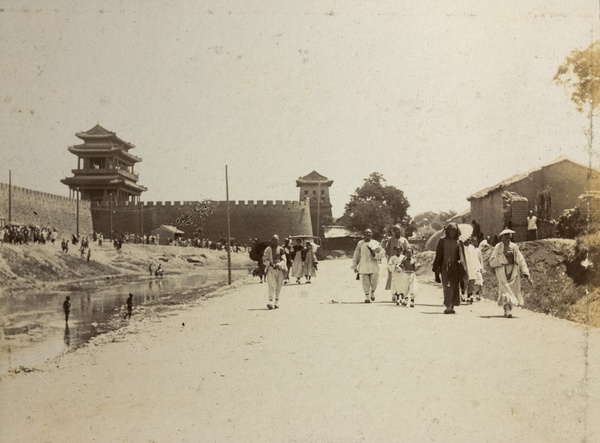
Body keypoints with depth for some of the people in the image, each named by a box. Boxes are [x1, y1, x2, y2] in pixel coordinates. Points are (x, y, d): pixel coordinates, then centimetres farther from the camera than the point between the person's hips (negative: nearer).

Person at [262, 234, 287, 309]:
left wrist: (278, 264, -17)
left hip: (280, 269, 2)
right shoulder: (268, 249, 7)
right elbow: (264, 259, 3)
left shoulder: (281, 249, 8)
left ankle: (277, 301, 18)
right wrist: (270, 264, -15)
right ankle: (270, 301, -20)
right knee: (271, 285, -13)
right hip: (270, 269, -1)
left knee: (278, 286, 5)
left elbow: (283, 260, 2)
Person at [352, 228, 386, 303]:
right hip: (363, 266, 0)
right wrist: (354, 266, 11)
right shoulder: (360, 243, 8)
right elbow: (356, 256, 12)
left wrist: (375, 255, -14)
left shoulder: (375, 243, 7)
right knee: (365, 282, -2)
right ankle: (367, 296, 13)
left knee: (374, 281, -4)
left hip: (374, 266, 0)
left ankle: (372, 292, 25)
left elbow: (383, 253, 3)